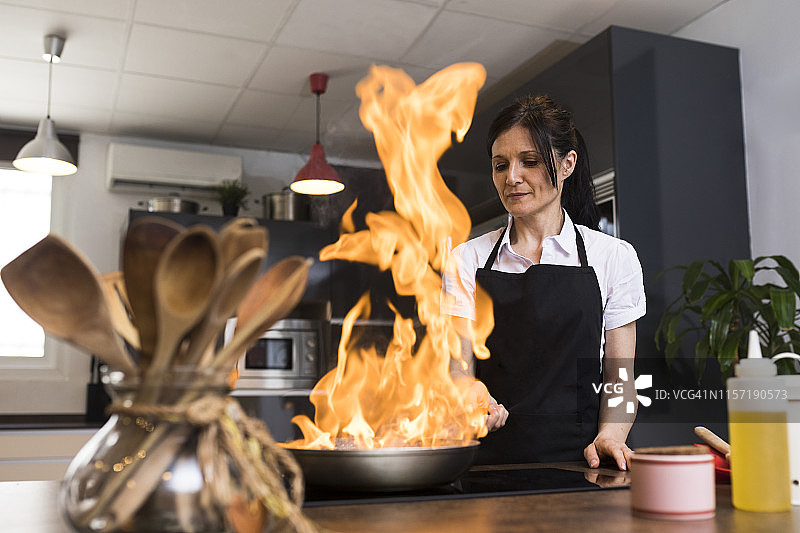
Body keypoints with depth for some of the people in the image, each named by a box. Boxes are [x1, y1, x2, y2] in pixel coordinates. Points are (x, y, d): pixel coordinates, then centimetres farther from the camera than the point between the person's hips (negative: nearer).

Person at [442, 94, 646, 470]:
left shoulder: (614, 257, 7)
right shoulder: (466, 260, 10)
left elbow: (618, 377, 7)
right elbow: (459, 368, 3)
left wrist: (609, 435, -12)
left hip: (577, 459, 0)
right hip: (492, 458, 1)